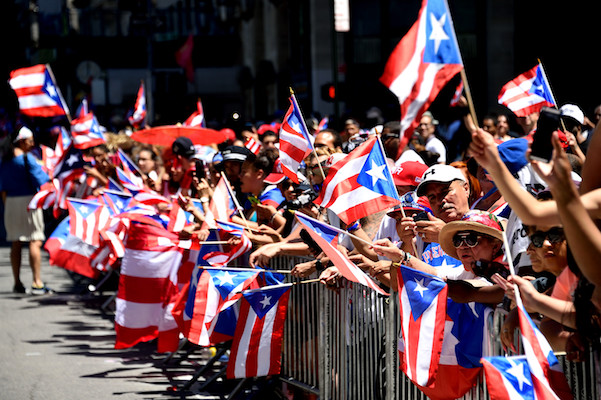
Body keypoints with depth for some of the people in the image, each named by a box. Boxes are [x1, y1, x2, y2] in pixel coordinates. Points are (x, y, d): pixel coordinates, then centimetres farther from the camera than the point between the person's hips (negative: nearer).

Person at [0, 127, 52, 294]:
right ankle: (37, 283, -13)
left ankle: (17, 283, 12)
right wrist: (49, 175, 7)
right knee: (35, 241, -7)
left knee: (16, 243, 10)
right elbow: (40, 180, -11)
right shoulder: (27, 158, -12)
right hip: (28, 200, -7)